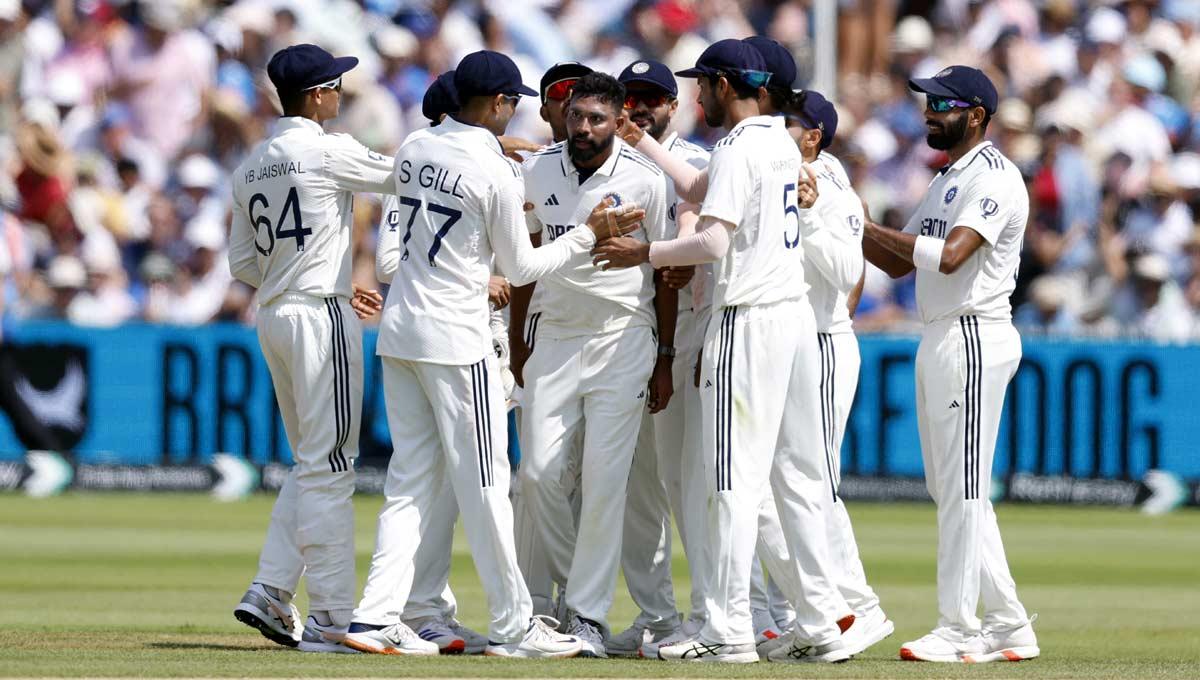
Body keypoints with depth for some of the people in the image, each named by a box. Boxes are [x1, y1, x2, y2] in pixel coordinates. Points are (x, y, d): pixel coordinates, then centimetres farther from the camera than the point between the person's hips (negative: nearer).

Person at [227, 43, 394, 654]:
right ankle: (330, 621, -6)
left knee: (313, 463, 16)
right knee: (328, 465, -6)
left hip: (273, 317, 8)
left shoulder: (250, 168, 13)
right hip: (320, 316, -8)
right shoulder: (328, 151, -10)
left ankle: (269, 593, 7)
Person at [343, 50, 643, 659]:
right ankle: (512, 625, 5)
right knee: (483, 482, -1)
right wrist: (590, 233, 0)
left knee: (411, 477, 10)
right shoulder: (493, 172, -14)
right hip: (455, 336, -7)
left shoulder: (414, 148, 7)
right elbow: (522, 268, -7)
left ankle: (376, 615, 2)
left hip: (398, 332, 7)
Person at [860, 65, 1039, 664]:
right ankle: (1008, 626, 15)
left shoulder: (993, 177, -12)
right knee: (949, 489, 11)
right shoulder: (947, 180, 19)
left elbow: (949, 254, -24)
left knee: (963, 487, -9)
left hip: (974, 337, -10)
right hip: (938, 340, 10)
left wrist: (864, 226, -20)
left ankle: (959, 630, -7)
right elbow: (900, 262, 21)